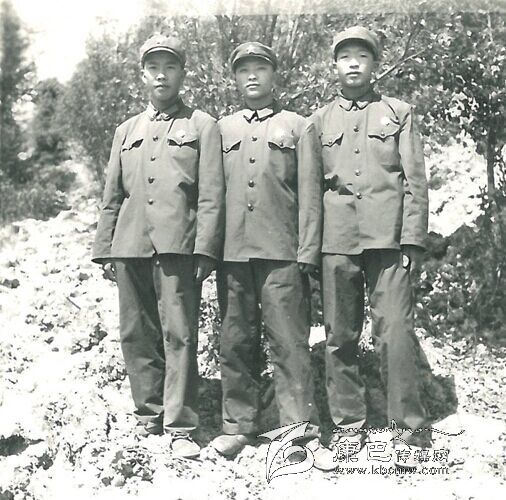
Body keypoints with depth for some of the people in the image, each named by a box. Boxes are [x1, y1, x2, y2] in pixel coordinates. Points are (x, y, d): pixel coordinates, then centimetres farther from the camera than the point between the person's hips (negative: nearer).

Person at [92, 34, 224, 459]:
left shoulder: (203, 126, 9)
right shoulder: (127, 131, 21)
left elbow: (211, 196, 0)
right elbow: (112, 197, 19)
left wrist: (205, 248, -9)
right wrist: (104, 249, 12)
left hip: (176, 244, -4)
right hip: (130, 247, 4)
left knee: (179, 334, -6)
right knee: (136, 334, 6)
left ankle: (180, 426, 0)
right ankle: (148, 415, 18)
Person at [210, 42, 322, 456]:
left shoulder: (298, 127, 11)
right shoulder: (222, 129, 18)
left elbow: (308, 194, 4)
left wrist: (308, 252, -5)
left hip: (282, 252, -3)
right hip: (232, 251, 3)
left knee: (290, 342, -4)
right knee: (236, 343, 5)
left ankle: (301, 428, 3)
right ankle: (238, 425, 15)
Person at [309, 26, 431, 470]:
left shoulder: (399, 113, 12)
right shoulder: (319, 121, 16)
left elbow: (415, 181, 6)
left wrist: (412, 240, -4)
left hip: (388, 238, -2)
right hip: (337, 242, 2)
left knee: (396, 333, -8)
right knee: (340, 337, 4)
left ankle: (410, 430, 2)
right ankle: (348, 427, 14)